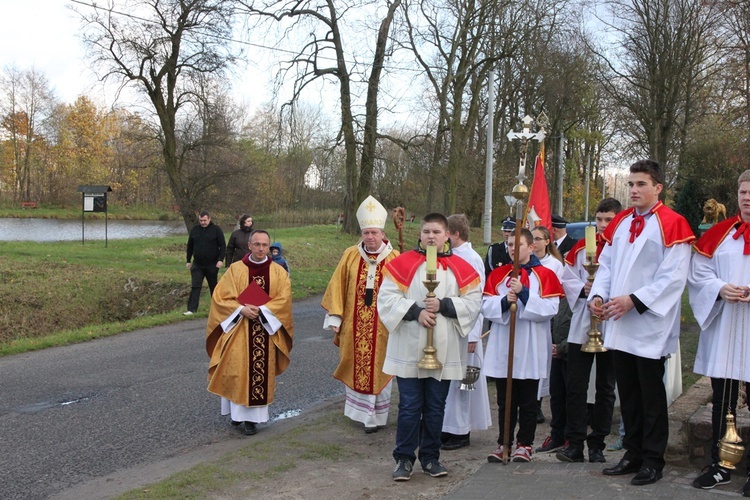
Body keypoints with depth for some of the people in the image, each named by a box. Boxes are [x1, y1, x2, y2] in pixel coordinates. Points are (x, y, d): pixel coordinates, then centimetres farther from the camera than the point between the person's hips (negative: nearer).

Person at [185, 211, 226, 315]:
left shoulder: (216, 230, -4)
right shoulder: (194, 230, 6)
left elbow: (223, 246, -6)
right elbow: (190, 246, 14)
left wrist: (221, 260, -15)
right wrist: (188, 261, 11)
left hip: (212, 265, -2)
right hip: (197, 265, 2)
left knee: (214, 286, 11)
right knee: (195, 287, -6)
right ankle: (191, 309, -8)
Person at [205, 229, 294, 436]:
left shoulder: (279, 272, 2)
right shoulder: (235, 269, 1)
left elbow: (284, 299, -6)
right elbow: (220, 297, -3)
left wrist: (261, 310, -18)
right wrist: (241, 309, -17)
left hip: (266, 331, 0)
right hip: (238, 329, 0)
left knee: (260, 372, -1)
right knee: (236, 370, -1)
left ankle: (252, 416, 8)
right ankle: (237, 410, 18)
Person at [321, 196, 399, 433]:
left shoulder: (395, 259, -4)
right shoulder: (350, 255, 2)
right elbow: (337, 287, 3)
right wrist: (335, 318, -2)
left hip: (382, 327, -2)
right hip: (354, 326, 2)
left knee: (377, 368, 5)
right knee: (355, 367, 12)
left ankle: (375, 416, 17)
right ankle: (359, 409, 30)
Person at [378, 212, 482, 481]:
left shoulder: (461, 268, 4)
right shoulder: (403, 263, 0)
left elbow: (474, 302, -2)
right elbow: (387, 297, -5)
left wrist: (443, 305, -16)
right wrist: (416, 311, -17)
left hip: (444, 351, 2)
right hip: (409, 349, -2)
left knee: (435, 408, 11)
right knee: (409, 407, 2)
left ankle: (430, 457, 24)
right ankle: (404, 458, 15)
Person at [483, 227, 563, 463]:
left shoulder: (545, 275, 0)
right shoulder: (497, 275, 8)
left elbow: (550, 309, -12)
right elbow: (486, 306, 0)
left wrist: (524, 293, -19)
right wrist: (504, 301, -18)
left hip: (531, 350, -2)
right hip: (502, 349, 3)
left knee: (527, 402, 7)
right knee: (505, 401, 10)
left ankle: (524, 444, 16)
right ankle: (504, 443, 18)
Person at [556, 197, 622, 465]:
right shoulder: (581, 247, 6)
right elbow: (567, 280, 8)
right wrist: (583, 289, -10)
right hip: (581, 327, 2)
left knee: (605, 389, 8)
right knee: (575, 386, 1)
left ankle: (597, 445, 19)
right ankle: (575, 444, 9)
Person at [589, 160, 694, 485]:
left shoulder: (672, 224, -9)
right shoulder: (619, 223, 12)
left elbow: (674, 276, -15)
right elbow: (606, 264, 13)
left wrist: (634, 300, -19)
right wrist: (597, 295, -4)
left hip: (649, 326, -6)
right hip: (619, 325, 6)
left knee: (651, 395, 3)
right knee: (627, 393, 13)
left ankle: (653, 460, 15)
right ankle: (633, 454, 25)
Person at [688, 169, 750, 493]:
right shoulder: (719, 234, 8)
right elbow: (699, 274, 6)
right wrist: (720, 288, -12)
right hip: (723, 332, 2)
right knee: (722, 402, 9)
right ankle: (719, 466, 20)